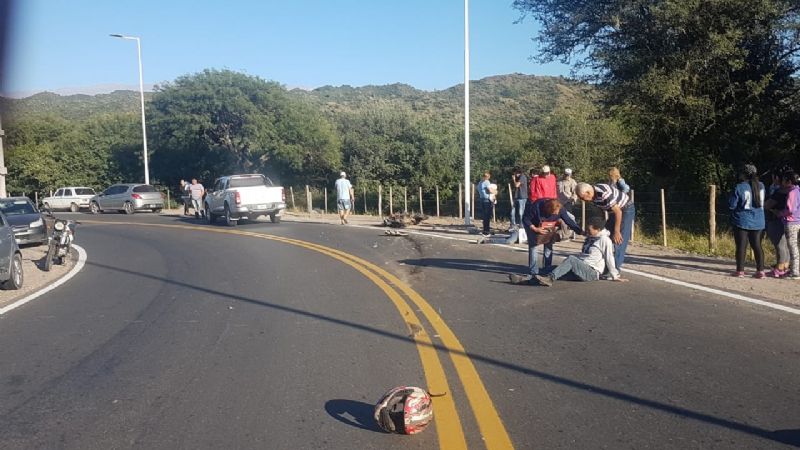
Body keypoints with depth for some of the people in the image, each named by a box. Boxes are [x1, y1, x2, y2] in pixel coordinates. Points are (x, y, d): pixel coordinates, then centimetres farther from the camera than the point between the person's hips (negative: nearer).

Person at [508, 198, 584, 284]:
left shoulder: (560, 209, -28)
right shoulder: (536, 207, -40)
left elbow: (569, 221, -19)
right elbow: (525, 219, -26)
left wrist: (581, 231, -24)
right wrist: (535, 229, -34)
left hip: (548, 227, 4)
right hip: (532, 225, -4)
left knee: (549, 246, 1)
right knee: (533, 247, -12)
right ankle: (533, 273, -12)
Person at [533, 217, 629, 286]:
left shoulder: (604, 240, -8)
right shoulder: (589, 238, 19)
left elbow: (609, 259, -6)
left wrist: (615, 276, -3)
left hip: (592, 272, -9)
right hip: (581, 268, 9)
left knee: (571, 259, -28)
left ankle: (551, 278, -37)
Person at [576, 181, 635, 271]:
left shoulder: (604, 193, -33)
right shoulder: (594, 195, -7)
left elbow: (618, 212, -29)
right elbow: (601, 209, 8)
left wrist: (617, 232, -23)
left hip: (626, 209, -9)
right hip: (614, 210, 9)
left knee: (619, 240, -13)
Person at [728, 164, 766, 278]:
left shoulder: (739, 188, -13)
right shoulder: (761, 186, 3)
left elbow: (731, 205, -11)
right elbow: (762, 201, 15)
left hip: (742, 222, -4)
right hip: (758, 222, 4)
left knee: (741, 246, 1)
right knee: (757, 246, 9)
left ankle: (740, 270, 3)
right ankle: (760, 271, 8)